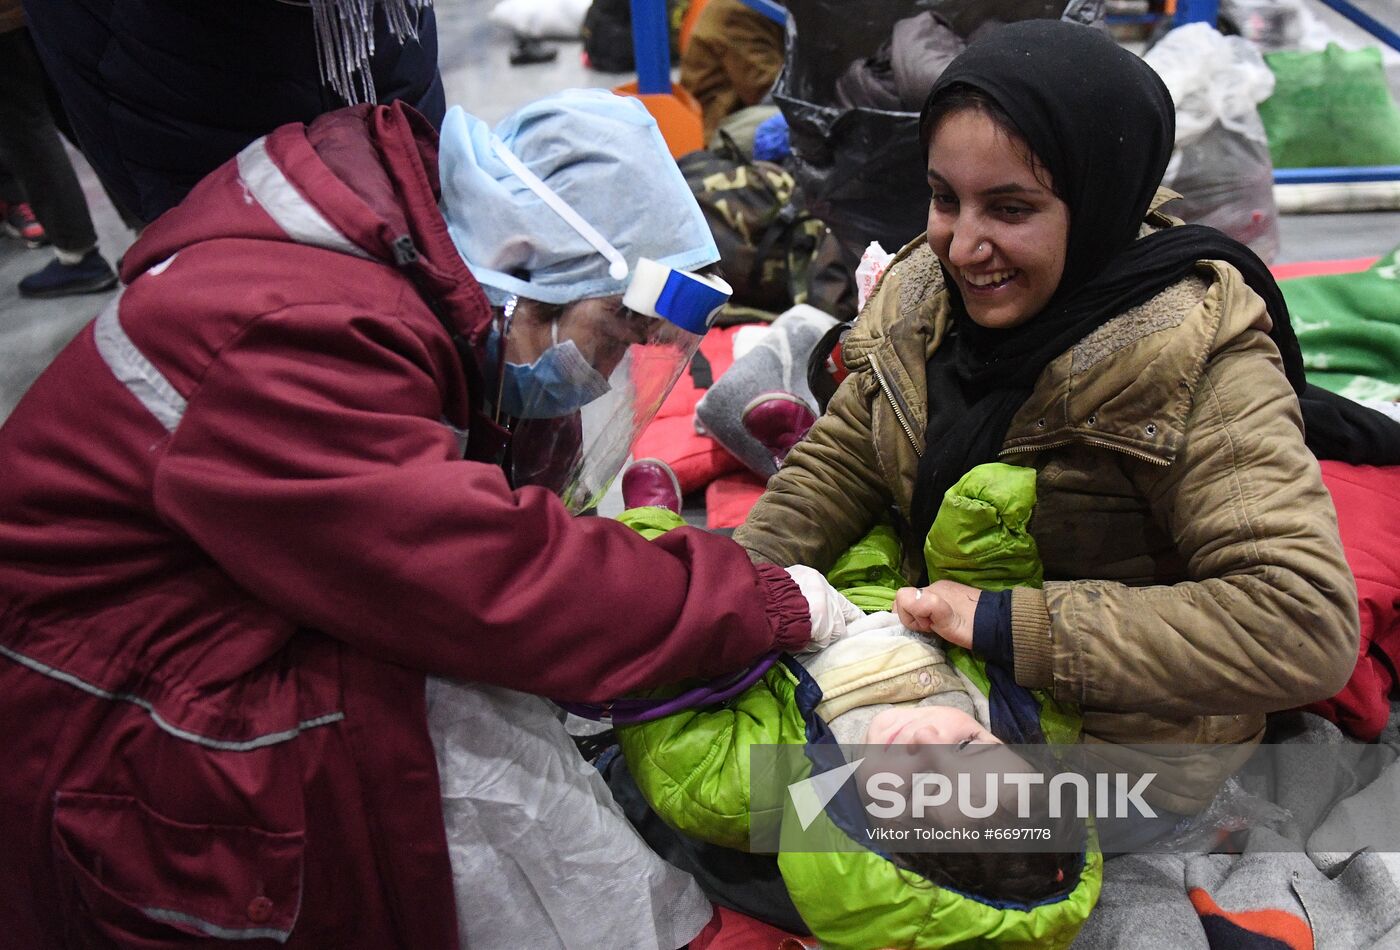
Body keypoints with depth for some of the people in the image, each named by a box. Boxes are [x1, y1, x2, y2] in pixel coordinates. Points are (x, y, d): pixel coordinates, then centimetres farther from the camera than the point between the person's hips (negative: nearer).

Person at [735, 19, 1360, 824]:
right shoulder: (927, 293, -8)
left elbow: (1307, 625, -34)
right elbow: (840, 463, 0)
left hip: (1126, 735, -5)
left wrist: (1011, 625, -35)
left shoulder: (1197, 364, -27)